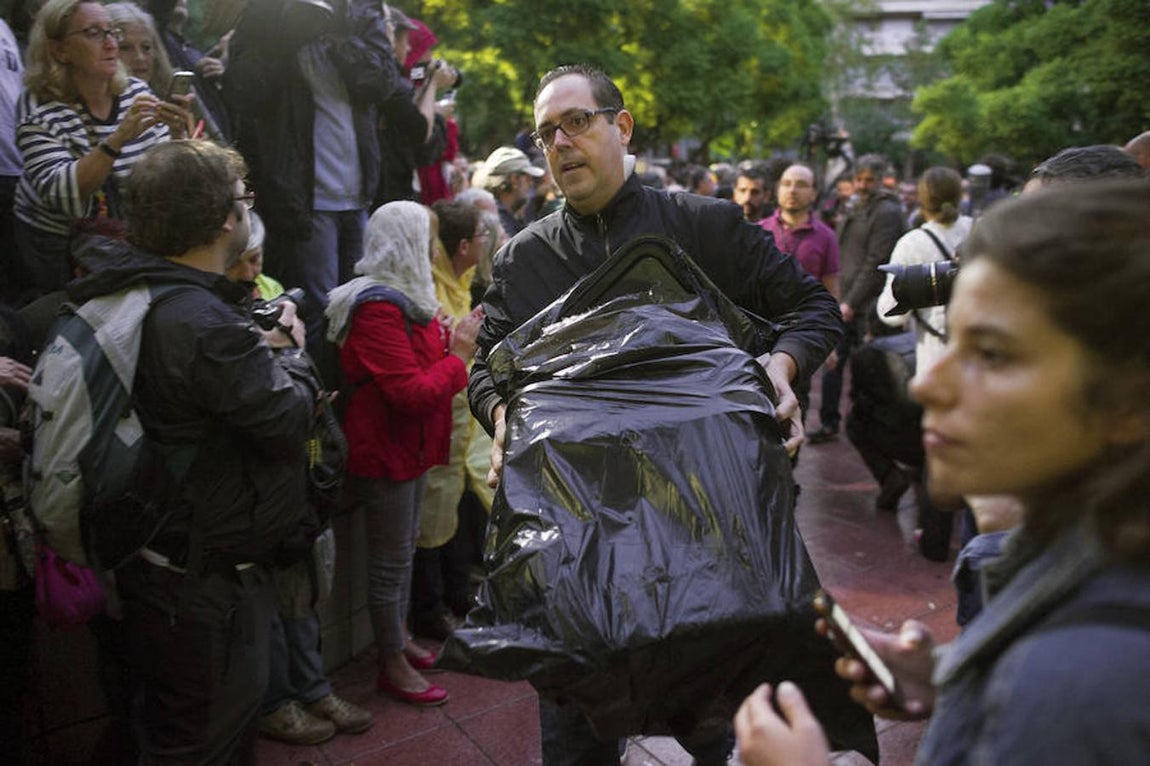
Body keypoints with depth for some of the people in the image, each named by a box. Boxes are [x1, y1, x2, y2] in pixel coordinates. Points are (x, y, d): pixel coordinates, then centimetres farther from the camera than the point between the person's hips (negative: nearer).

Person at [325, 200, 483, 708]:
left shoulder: (405, 300, 10)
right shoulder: (378, 309, -24)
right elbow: (413, 393, -27)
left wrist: (450, 341, -2)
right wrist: (458, 356, -17)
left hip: (410, 444, 10)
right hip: (385, 451, -10)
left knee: (404, 548, 22)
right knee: (391, 558, 2)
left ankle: (399, 636, 37)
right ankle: (393, 665, 16)